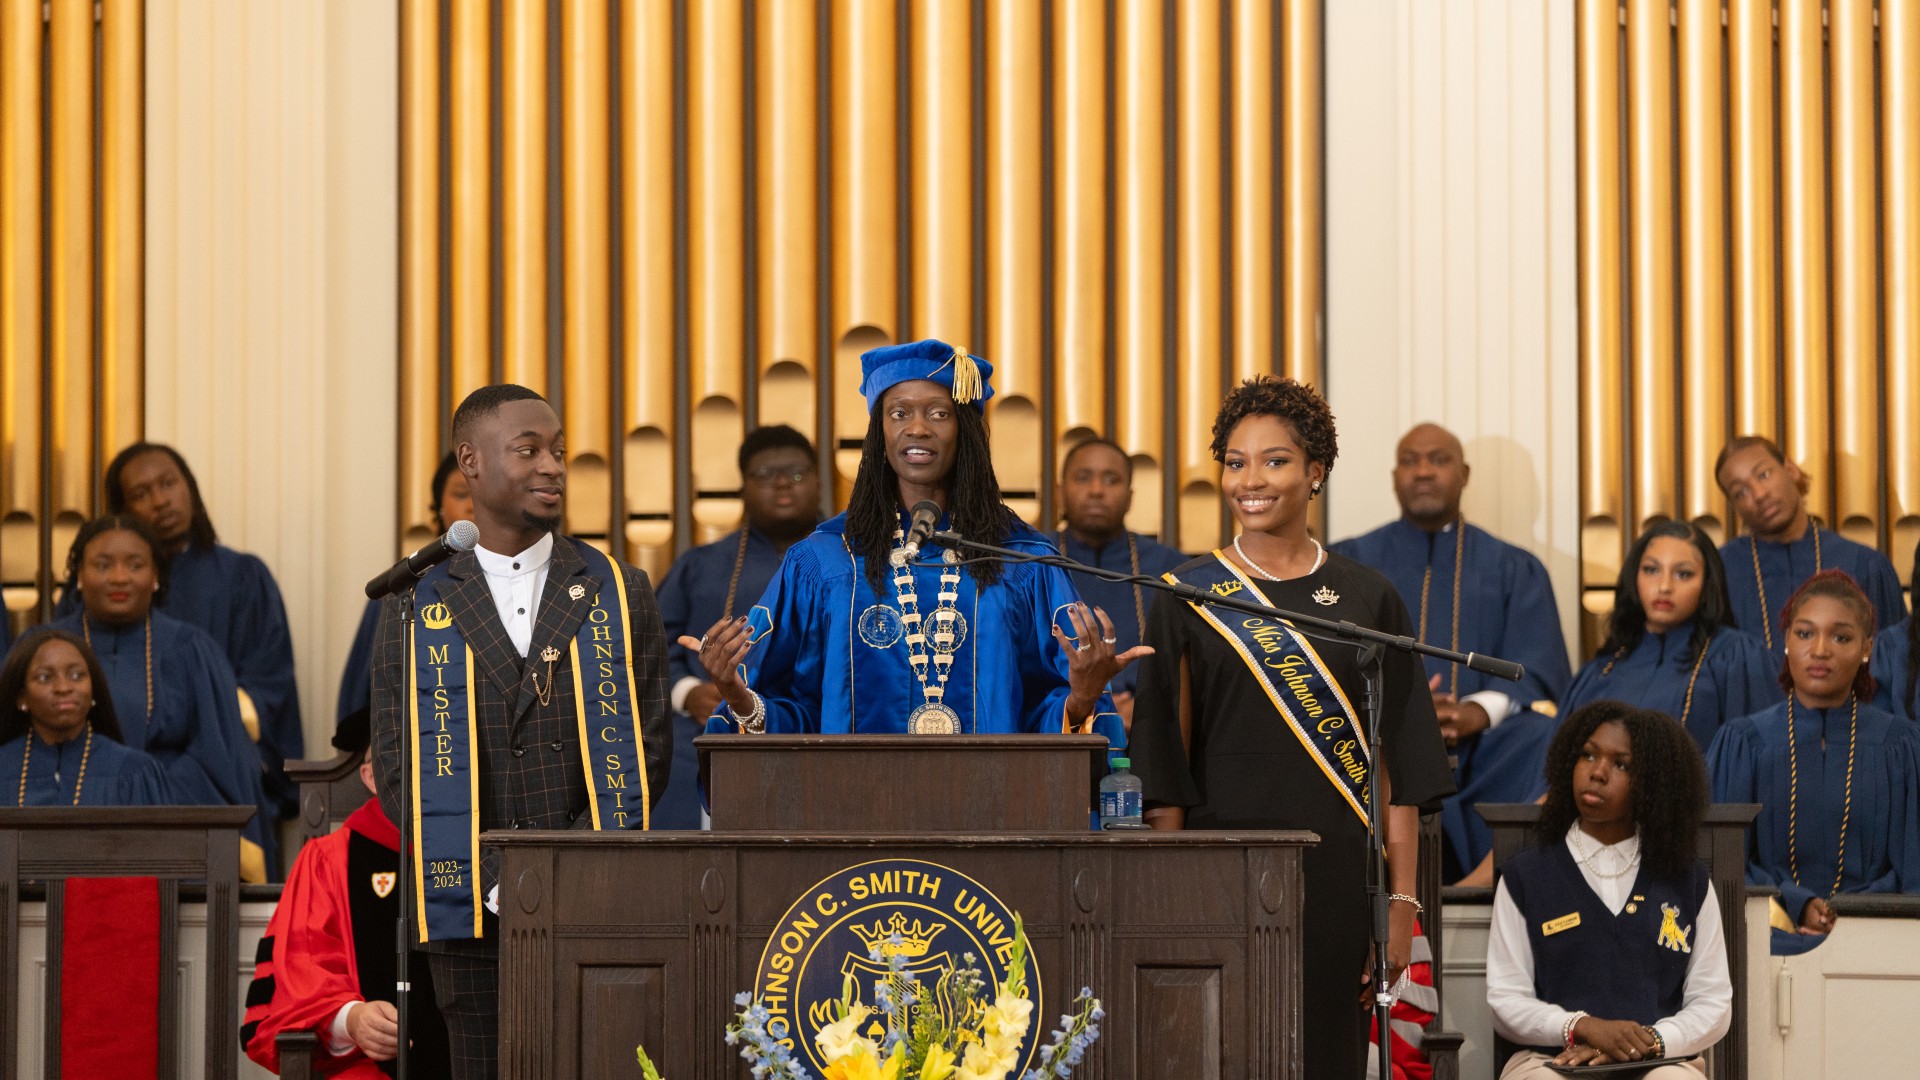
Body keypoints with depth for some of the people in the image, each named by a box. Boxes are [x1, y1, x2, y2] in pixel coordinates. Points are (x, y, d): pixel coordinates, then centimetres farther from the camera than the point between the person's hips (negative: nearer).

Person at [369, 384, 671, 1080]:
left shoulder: (620, 594, 10)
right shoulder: (418, 605, 8)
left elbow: (649, 746, 5)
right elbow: (397, 761, 3)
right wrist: (493, 875, -8)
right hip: (471, 914, 0)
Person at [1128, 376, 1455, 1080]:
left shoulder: (1367, 600, 6)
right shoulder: (1187, 599, 3)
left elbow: (1397, 764, 4)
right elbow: (1163, 765, 2)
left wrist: (1401, 900, -2)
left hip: (1336, 879, 1)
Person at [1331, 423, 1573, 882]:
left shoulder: (1514, 570, 20)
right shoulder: (1349, 564, 19)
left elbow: (1538, 671, 5)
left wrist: (1480, 711, -17)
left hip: (1484, 744, 1)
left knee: (1544, 740, -32)